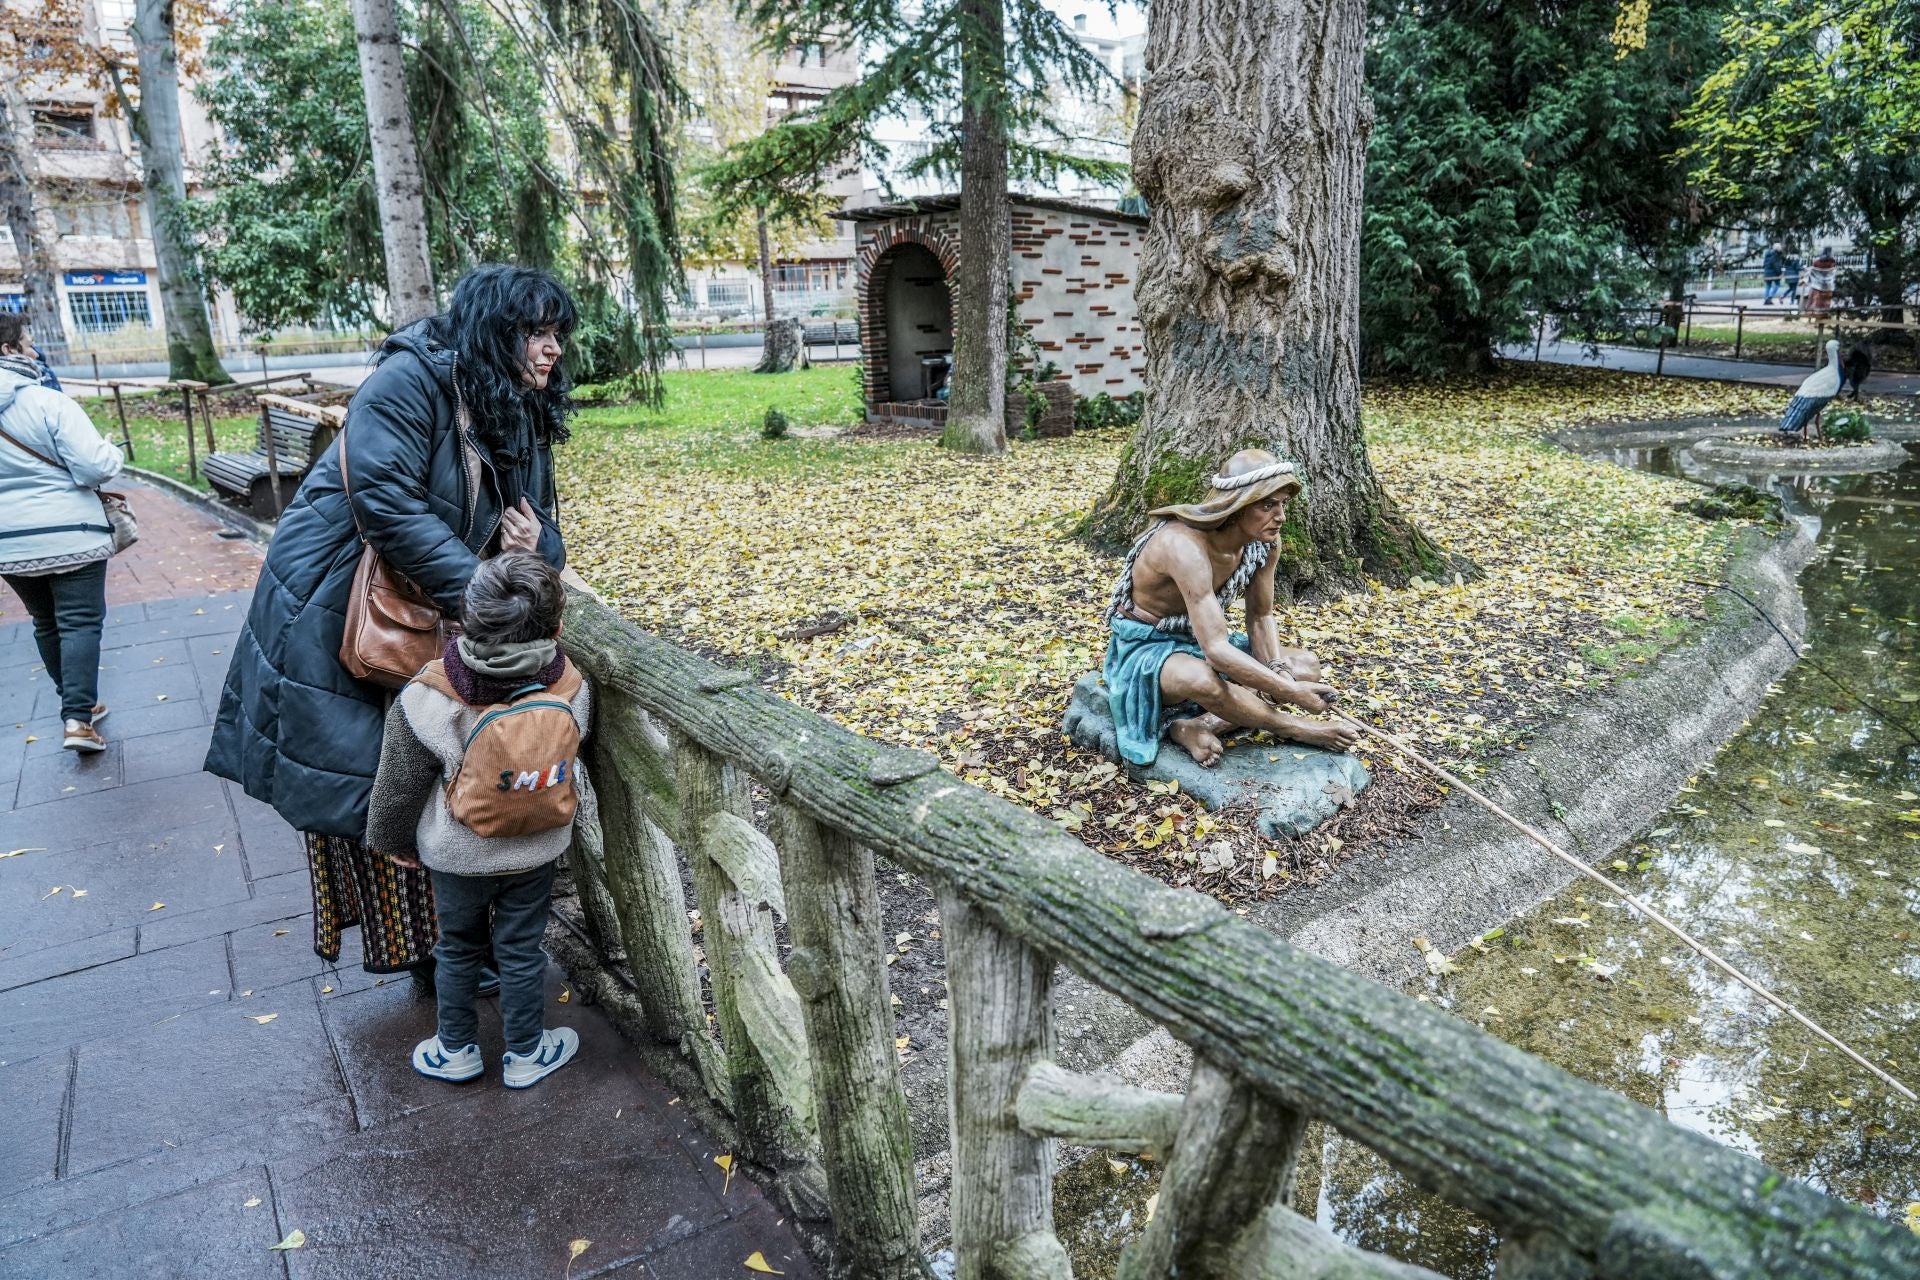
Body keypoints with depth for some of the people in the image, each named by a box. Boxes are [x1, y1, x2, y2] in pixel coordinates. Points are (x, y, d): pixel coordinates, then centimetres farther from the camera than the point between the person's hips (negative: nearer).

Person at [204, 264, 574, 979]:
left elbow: (541, 526, 8)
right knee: (354, 781, 3)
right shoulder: (413, 379, -19)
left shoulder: (524, 419, 5)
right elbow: (385, 498, -29)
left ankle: (434, 944, 27)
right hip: (335, 612, -7)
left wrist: (539, 546, -17)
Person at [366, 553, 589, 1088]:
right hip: (537, 850, 1)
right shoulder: (571, 689, -23)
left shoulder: (427, 701, -27)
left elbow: (398, 785, -13)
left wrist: (392, 839, 6)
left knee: (458, 949, 22)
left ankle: (456, 1049, 41)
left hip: (457, 857, -1)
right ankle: (525, 1054, 35)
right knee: (522, 951, 19)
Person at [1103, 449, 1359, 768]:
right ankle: (1294, 728, -15)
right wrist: (1291, 692, -33)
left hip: (1201, 641, 8)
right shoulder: (1186, 546, -33)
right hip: (1147, 647, -8)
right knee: (1202, 679, -41)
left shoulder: (1262, 541, -10)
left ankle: (1196, 725, -21)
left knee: (1306, 665, -4)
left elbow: (1261, 617, 2)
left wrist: (1278, 671, -18)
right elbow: (1215, 651, -38)